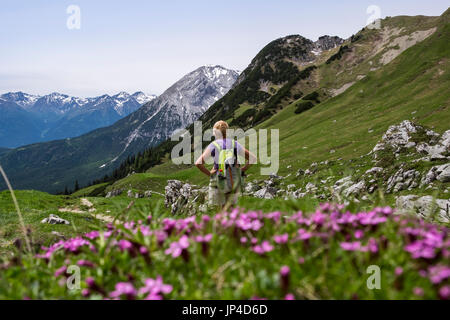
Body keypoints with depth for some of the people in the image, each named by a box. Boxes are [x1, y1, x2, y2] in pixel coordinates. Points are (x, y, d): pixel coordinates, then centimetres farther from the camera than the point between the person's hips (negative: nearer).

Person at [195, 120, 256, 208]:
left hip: (219, 184, -3)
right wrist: (241, 171, 7)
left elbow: (198, 163, -17)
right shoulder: (235, 144, 3)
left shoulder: (213, 146, -7)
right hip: (234, 183, 3)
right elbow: (253, 158, 4)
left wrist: (209, 174, -4)